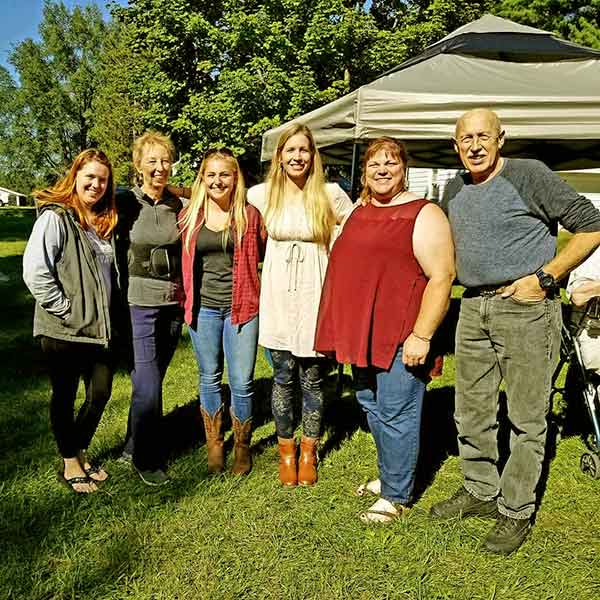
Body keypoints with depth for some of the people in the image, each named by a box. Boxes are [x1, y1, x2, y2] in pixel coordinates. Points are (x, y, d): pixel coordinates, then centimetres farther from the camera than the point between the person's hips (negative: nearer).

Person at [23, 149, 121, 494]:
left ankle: (80, 454, 34)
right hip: (63, 330, -6)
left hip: (100, 327, 7)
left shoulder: (105, 220, 11)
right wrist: (65, 310, -18)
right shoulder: (55, 218, -12)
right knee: (65, 397, 9)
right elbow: (34, 272, -20)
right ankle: (70, 465, 26)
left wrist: (112, 315, 11)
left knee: (100, 394, 11)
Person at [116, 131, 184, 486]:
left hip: (173, 303, 4)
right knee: (148, 385, -5)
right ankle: (147, 459, 14)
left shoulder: (179, 205, 5)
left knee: (153, 378, 12)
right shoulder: (126, 203, -4)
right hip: (140, 303, -3)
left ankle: (134, 446, 31)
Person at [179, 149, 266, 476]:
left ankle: (242, 448, 23)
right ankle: (214, 445, 30)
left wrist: (240, 275, -1)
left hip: (241, 306, -2)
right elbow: (183, 261, 14)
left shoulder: (249, 215, -1)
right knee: (209, 378, 13)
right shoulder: (188, 216, 5)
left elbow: (264, 255, 9)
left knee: (241, 383, 1)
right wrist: (186, 295, 7)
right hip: (202, 307, 2)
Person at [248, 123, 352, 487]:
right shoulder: (262, 194, 1)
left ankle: (309, 450, 27)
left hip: (315, 296, -1)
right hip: (278, 297, 1)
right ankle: (286, 450, 27)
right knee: (283, 378, 10)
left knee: (313, 379, 9)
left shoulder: (330, 194, -4)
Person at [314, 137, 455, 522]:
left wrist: (422, 335, -21)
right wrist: (346, 329, 20)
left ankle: (396, 496, 17)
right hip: (363, 332, 8)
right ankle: (389, 476, 37)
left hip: (401, 336, -8)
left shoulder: (423, 215, -10)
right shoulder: (358, 212, 15)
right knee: (372, 406, 18)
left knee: (396, 414, 1)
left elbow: (442, 277, -16)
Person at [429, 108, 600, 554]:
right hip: (473, 309, 7)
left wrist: (544, 278, -13)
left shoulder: (529, 175, -7)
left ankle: (516, 510, 17)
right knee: (471, 411, 13)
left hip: (526, 309, -6)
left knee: (526, 418, 2)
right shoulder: (454, 191, 13)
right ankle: (480, 491, 31)